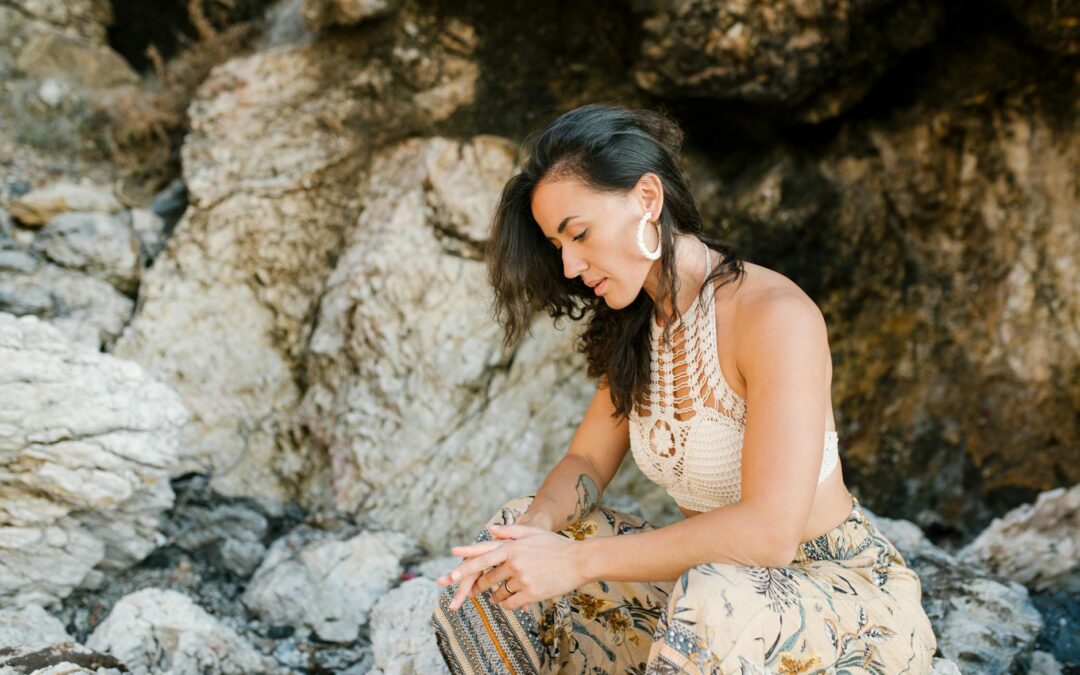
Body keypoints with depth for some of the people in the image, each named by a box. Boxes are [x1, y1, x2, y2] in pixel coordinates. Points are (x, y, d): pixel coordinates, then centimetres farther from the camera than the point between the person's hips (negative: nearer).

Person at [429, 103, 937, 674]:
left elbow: (769, 531, -31)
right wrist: (536, 527, -17)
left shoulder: (776, 316, -23)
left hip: (846, 592, -7)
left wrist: (578, 560, -29)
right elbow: (585, 464, 6)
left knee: (712, 603, -39)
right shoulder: (640, 327, 4)